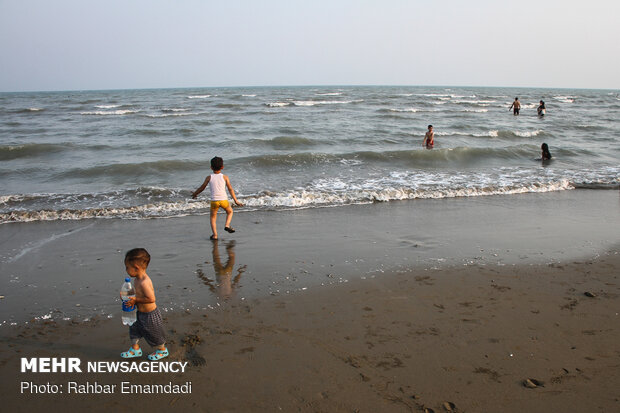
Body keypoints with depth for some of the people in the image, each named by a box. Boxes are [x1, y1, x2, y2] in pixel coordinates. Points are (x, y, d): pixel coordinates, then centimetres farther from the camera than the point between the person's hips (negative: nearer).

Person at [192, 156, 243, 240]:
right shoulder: (224, 177, 3)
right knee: (230, 211, 27)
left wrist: (195, 194, 30)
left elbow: (202, 188, 13)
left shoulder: (209, 177, 4)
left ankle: (215, 235, 5)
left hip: (214, 201, 0)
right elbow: (230, 189, 2)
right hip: (223, 200, 0)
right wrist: (236, 201, 6)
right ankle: (227, 225, 7)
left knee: (213, 217, 14)